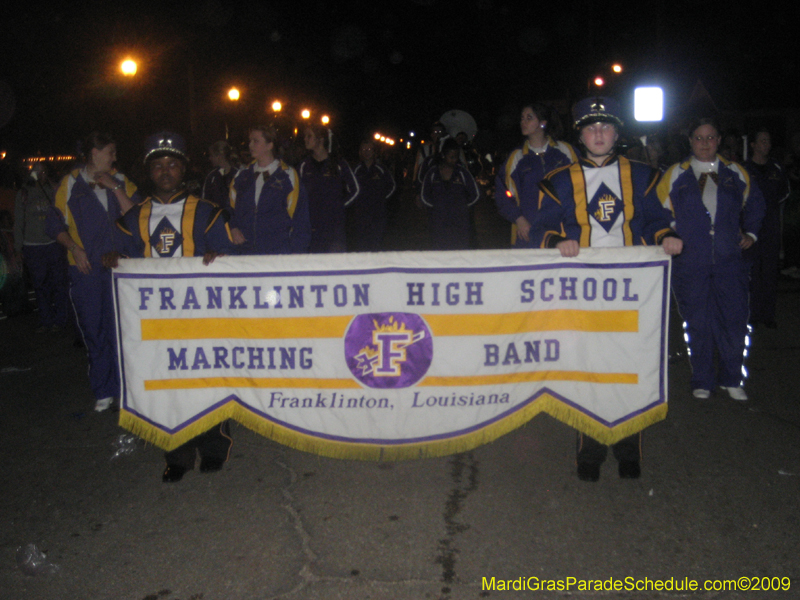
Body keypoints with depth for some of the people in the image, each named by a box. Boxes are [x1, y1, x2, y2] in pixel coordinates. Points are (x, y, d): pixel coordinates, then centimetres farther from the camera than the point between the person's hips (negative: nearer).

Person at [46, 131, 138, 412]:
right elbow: (54, 224, 8)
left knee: (118, 327, -3)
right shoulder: (70, 184, 7)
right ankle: (104, 390, 14)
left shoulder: (120, 182, 9)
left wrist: (115, 188, -9)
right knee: (93, 331, 3)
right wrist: (74, 247, -6)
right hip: (85, 268, 0)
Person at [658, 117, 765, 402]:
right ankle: (702, 381, 16)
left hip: (729, 261, 1)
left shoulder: (736, 173, 11)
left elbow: (754, 204, 24)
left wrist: (750, 232, 14)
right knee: (697, 324, 3)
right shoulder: (675, 175, 6)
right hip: (689, 262, -1)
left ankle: (732, 379, 16)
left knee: (735, 320, -1)